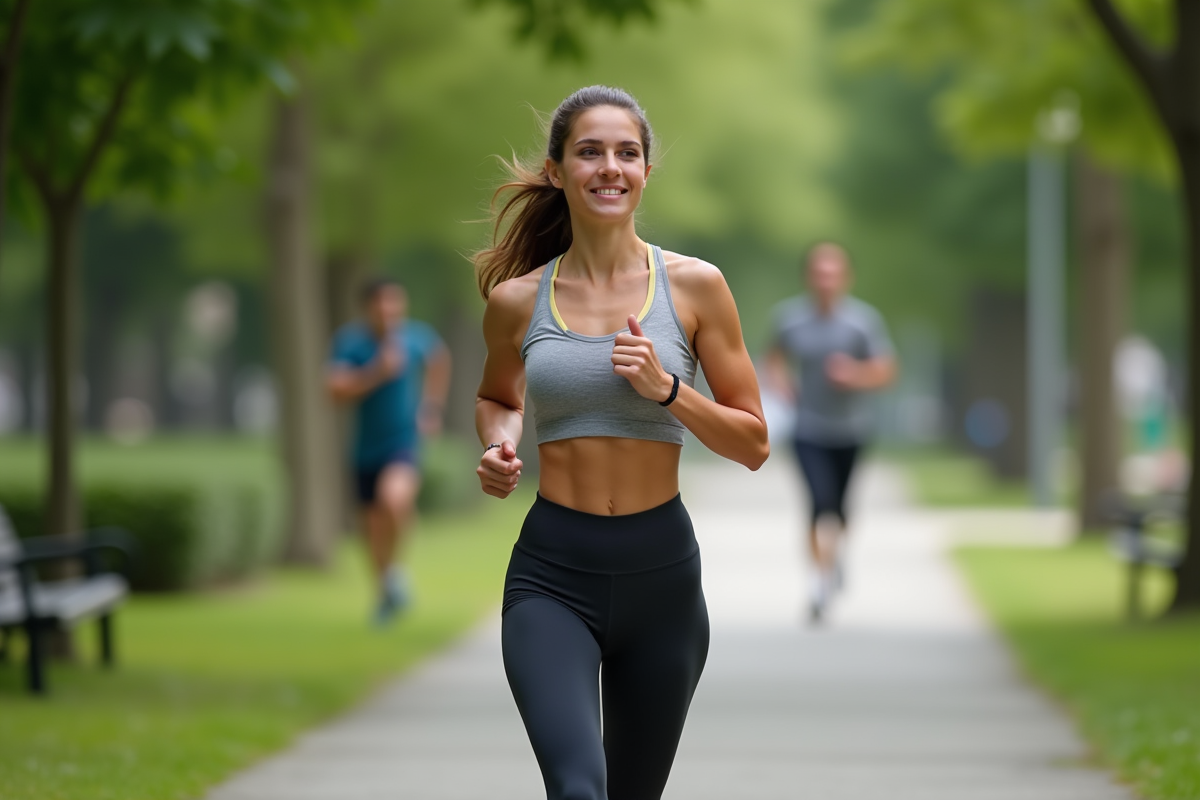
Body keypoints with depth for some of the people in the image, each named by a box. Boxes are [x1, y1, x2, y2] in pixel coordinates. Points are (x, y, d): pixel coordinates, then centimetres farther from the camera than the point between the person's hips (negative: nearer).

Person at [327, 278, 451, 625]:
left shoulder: (417, 337, -7)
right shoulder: (350, 341, -12)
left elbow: (439, 359, 17)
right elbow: (338, 391, -22)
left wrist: (432, 407, 14)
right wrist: (377, 373, -33)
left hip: (405, 442, -1)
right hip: (367, 449, 2)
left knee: (395, 499, -30)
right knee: (374, 527, 11)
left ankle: (396, 568, -3)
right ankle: (384, 590, 40)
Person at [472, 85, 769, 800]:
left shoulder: (695, 286, -1)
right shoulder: (517, 300, 1)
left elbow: (754, 445, 1)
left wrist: (666, 389, -14)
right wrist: (500, 445, 0)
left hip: (662, 571, 1)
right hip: (552, 576, -1)